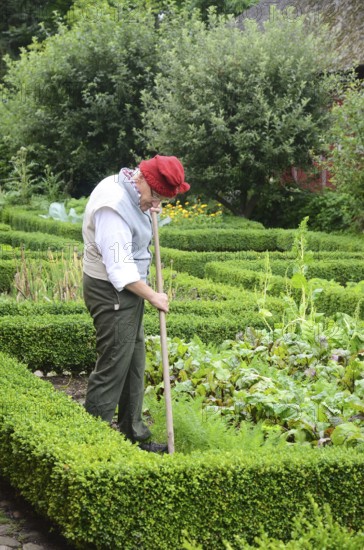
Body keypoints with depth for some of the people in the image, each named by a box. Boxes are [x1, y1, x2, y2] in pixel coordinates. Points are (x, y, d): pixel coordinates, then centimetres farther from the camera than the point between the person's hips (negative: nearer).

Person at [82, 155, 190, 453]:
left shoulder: (127, 191, 5)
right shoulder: (114, 207, -25)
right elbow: (120, 269, -26)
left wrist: (148, 210, 8)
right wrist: (153, 296, -15)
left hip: (126, 289, 11)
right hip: (112, 293, -11)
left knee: (135, 364, 17)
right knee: (112, 367, -6)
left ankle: (134, 435, 27)